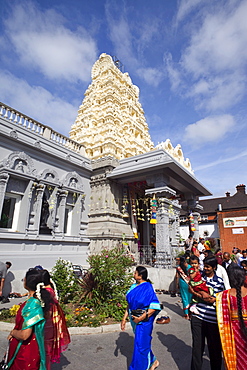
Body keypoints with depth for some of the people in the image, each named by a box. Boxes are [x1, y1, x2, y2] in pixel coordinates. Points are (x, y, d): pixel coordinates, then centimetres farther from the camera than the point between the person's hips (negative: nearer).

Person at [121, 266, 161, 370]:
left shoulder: (148, 288, -20)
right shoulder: (134, 286, 1)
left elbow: (154, 307, -22)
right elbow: (130, 304, 10)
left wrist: (141, 318, -22)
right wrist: (124, 318, 8)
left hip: (144, 320, -7)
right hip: (134, 319, 8)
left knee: (140, 345, 4)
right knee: (143, 342, 22)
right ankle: (153, 361, 45)